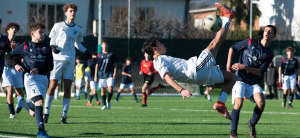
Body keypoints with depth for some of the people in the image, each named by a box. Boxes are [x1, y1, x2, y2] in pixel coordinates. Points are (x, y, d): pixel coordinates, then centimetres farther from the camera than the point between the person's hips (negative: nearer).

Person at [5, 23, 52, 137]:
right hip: (30, 77, -4)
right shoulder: (25, 46, 4)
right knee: (39, 102, -24)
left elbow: (50, 67, 6)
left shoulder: (46, 48, 10)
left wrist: (38, 70, -11)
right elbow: (8, 56, 11)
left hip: (43, 78, 4)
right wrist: (16, 65, -9)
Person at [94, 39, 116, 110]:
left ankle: (108, 101, 11)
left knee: (110, 89, -14)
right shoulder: (99, 55, 8)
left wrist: (114, 73, -1)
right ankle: (104, 105, 8)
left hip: (110, 74, -1)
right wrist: (95, 76, 4)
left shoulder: (111, 54, 8)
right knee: (103, 90, 1)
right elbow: (97, 66, 9)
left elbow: (115, 64, 10)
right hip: (102, 74, 1)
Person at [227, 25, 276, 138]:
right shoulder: (250, 42, 0)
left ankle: (252, 124, 8)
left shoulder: (269, 54, 3)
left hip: (253, 83, 2)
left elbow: (260, 72, -5)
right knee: (239, 103, -25)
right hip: (239, 79, -2)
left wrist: (244, 67, -17)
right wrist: (229, 63, 0)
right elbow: (232, 48, 11)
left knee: (261, 103, -21)